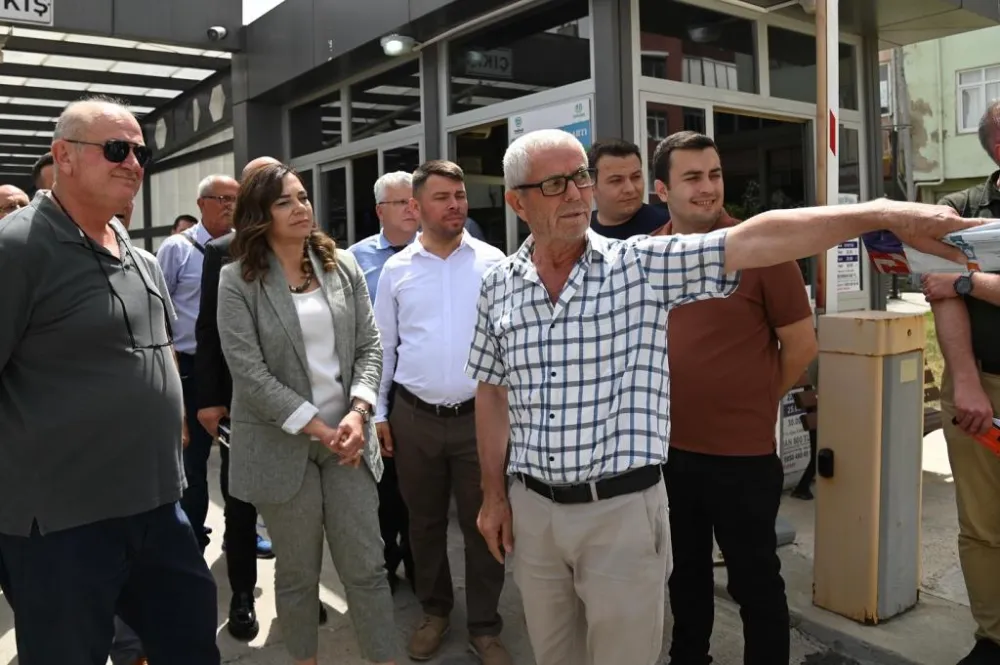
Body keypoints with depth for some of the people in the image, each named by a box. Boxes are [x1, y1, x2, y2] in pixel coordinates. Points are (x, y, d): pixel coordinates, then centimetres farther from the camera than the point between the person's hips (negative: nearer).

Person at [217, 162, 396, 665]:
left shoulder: (342, 266, 4)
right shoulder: (238, 280, -7)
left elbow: (369, 347, 3)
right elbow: (249, 372, -13)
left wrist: (357, 412, -12)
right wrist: (317, 427, -14)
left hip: (346, 439, 3)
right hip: (281, 445, -2)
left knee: (367, 566, 7)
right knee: (297, 572, 14)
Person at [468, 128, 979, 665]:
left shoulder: (641, 265, -9)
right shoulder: (498, 287, 2)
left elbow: (753, 241, -20)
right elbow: (491, 392, 10)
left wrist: (882, 213, -29)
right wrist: (493, 494, 10)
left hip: (622, 509, -3)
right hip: (532, 509, 4)